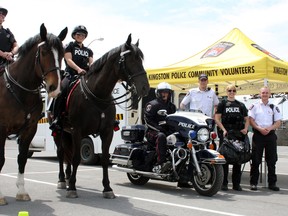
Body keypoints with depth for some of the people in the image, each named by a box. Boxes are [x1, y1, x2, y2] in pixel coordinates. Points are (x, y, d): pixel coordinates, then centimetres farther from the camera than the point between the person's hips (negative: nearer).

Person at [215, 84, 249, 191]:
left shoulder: (241, 105, 18)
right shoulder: (222, 104, 8)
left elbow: (247, 119, 17)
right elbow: (217, 118, 0)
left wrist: (246, 129, -3)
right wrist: (223, 130, -13)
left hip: (238, 134, 3)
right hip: (226, 134, -3)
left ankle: (236, 183, 11)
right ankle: (224, 183, 2)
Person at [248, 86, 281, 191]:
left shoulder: (274, 107, 12)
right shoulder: (254, 106, 7)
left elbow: (278, 122, 6)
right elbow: (251, 120, -1)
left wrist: (269, 128, -12)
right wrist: (260, 129, -15)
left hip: (270, 134, 2)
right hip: (258, 135, -2)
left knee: (272, 161, 4)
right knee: (256, 160, -1)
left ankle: (272, 183, 12)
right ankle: (253, 183, 5)